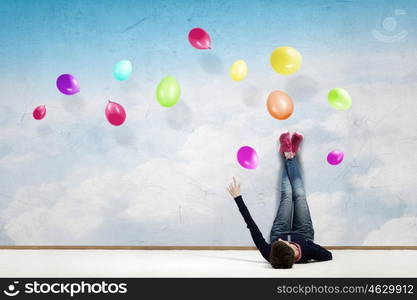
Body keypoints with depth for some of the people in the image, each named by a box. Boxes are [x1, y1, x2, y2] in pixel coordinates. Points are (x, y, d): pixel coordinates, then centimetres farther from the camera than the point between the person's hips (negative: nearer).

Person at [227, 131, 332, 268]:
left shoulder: (269, 254, -46)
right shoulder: (306, 252, -48)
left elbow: (251, 224, -40)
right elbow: (329, 255, -28)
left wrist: (237, 197, -33)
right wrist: (308, 242, -39)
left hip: (278, 234, 1)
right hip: (304, 236, 0)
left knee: (287, 194, 8)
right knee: (299, 194, 7)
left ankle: (287, 155, 37)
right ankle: (292, 156, 34)